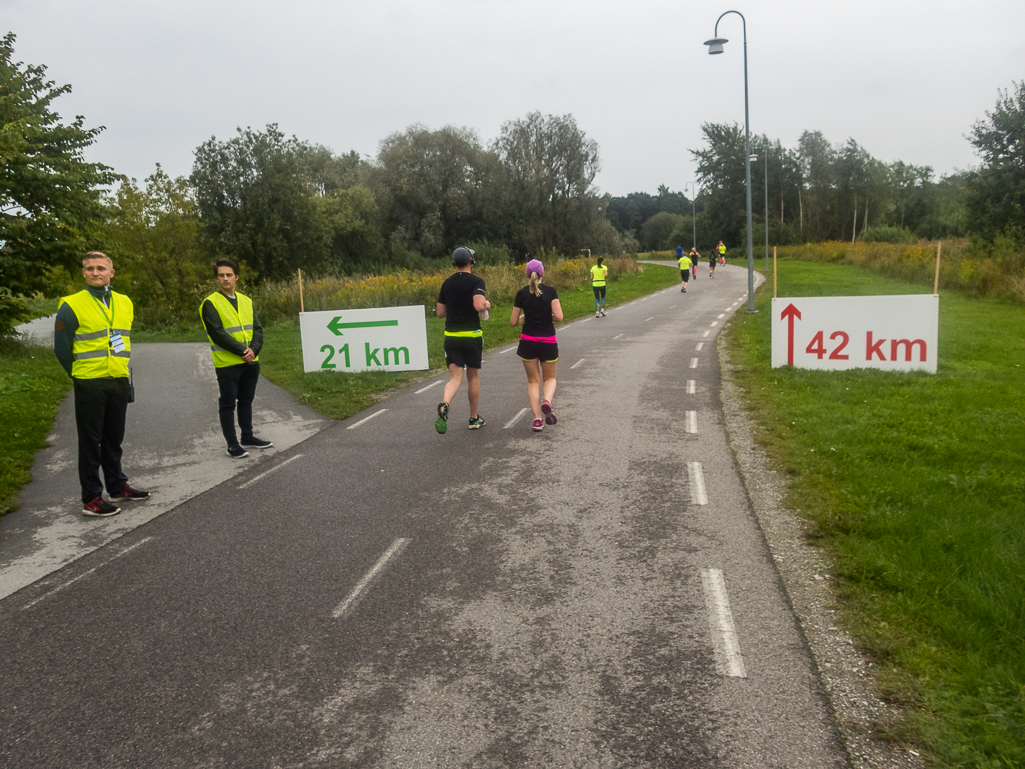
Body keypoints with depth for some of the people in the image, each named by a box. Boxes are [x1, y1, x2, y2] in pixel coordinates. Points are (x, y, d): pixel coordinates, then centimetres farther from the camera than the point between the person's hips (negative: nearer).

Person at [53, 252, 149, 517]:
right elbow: (61, 348, -4)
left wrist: (123, 370, 14)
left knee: (114, 439, 16)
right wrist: (80, 375, 4)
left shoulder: (125, 303, 8)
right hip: (90, 385, -5)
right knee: (91, 442, 1)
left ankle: (117, 488, 29)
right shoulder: (72, 306, -9)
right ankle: (91, 499, 8)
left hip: (120, 382, 5)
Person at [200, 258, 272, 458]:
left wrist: (254, 349, -12)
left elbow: (257, 329, 6)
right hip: (227, 364, -6)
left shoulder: (246, 301, 11)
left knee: (246, 401, 17)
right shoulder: (210, 303, -8)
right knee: (228, 404, 3)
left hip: (250, 362, 6)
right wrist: (242, 351, -18)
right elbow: (218, 334, -16)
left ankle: (248, 437, 29)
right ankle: (232, 444, 10)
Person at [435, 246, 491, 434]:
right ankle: (474, 418, 24)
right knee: (473, 377, 13)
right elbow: (479, 306, -24)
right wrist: (487, 304, -2)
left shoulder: (447, 283, 9)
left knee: (455, 378, -1)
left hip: (451, 336, 3)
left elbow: (440, 312, 13)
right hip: (472, 335, -3)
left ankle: (444, 405, -32)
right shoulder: (476, 281, -8)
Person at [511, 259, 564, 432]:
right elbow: (559, 316, -13)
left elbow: (513, 322, 1)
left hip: (528, 341, 1)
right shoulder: (550, 291, -4)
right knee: (550, 378, 17)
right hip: (548, 341, -1)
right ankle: (547, 401, -15)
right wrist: (551, 316, 9)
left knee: (533, 381, 11)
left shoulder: (521, 293, -1)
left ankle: (537, 419, 0)